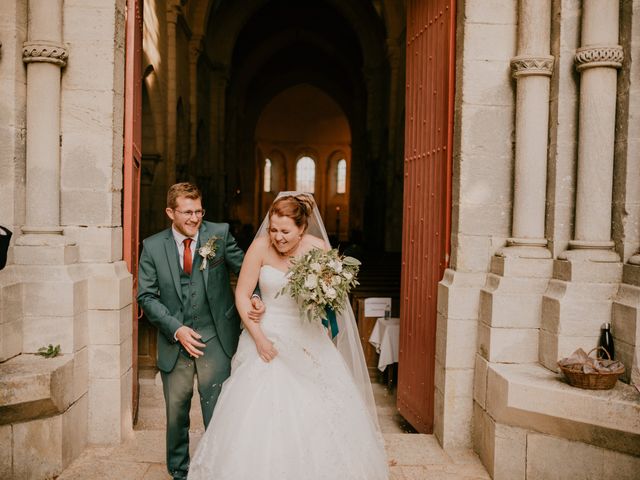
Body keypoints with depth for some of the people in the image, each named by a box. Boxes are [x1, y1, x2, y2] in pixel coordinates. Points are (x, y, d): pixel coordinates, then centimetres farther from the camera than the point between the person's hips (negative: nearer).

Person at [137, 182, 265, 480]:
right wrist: (176, 329, -12)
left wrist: (255, 297, -24)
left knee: (217, 414, 5)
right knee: (176, 414, 17)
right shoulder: (153, 246, -2)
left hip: (215, 339, -1)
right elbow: (146, 296, -1)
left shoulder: (219, 234, -4)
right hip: (174, 341, 2)